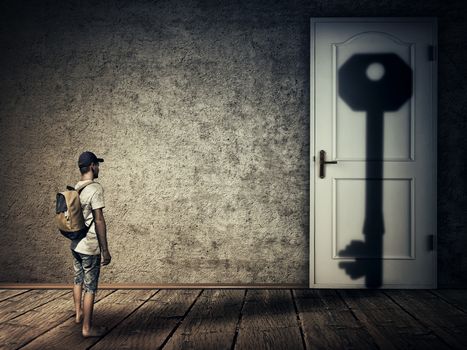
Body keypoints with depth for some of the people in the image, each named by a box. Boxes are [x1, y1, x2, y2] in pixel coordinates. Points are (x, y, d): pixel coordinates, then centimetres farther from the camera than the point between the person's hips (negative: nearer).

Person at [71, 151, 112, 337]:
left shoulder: (75, 189, 7)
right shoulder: (95, 188, -17)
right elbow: (99, 221, -20)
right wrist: (105, 250, -16)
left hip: (75, 245, 8)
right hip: (90, 247, -8)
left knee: (78, 280, 24)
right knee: (90, 287, 2)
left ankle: (78, 313, 39)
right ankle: (87, 328, 10)